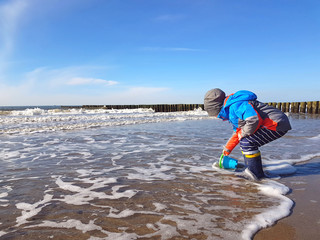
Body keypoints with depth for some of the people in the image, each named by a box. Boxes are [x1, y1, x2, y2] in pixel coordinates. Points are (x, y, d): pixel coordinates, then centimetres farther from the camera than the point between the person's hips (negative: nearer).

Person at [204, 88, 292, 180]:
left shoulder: (236, 105, -18)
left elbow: (254, 120, -32)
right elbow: (237, 132, 30)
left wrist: (242, 134, -14)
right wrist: (228, 148, 36)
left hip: (278, 124, -11)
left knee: (247, 142, -17)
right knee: (244, 142, 13)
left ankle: (256, 174, -4)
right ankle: (251, 172, 20)